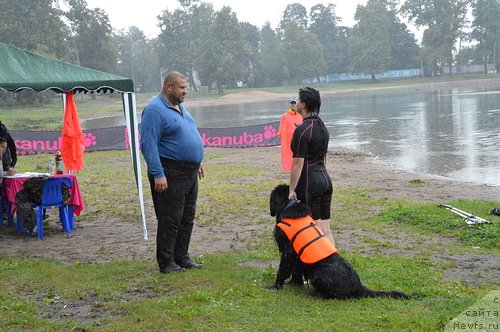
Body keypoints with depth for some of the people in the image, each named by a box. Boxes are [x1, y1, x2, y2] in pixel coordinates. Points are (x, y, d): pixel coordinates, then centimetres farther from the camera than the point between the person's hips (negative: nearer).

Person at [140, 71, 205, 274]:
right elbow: (149, 144, -20)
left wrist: (198, 162, 22)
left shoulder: (180, 107, 15)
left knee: (187, 218, 13)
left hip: (190, 173, 9)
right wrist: (158, 174, -25)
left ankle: (181, 258, 22)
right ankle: (166, 262, 5)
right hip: (170, 174, -9)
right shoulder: (155, 110, -14)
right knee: (170, 219, -4)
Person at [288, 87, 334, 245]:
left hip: (309, 182, -8)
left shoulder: (302, 130, -16)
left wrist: (292, 189, -10)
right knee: (326, 230, 11)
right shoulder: (322, 126, 11)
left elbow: (298, 163, -16)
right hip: (325, 178, 8)